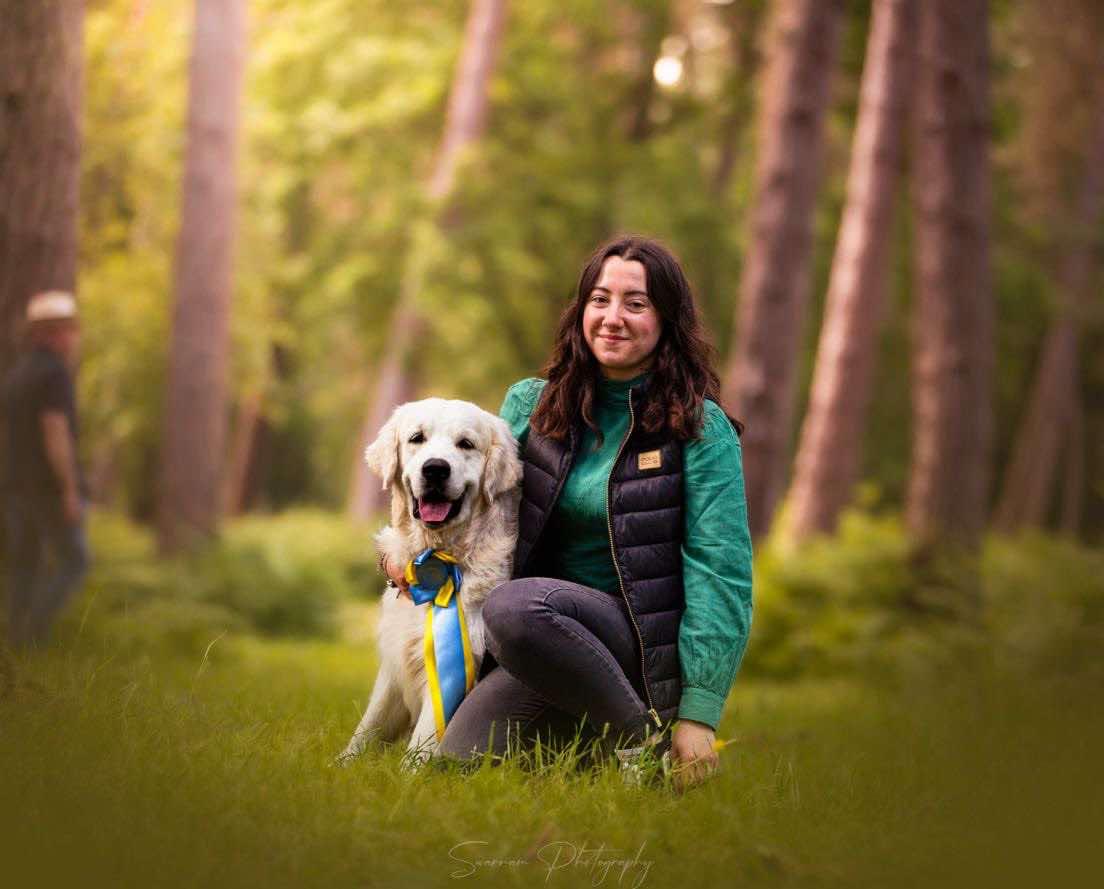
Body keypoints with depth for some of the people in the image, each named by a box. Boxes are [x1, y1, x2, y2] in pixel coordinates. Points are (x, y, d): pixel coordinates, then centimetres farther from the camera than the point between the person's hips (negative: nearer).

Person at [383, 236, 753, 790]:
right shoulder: (532, 406, 9)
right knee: (457, 761, -19)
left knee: (515, 606, -34)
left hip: (644, 645, -5)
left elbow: (721, 573, -10)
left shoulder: (700, 428, -5)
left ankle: (646, 739, -15)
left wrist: (699, 714, -18)